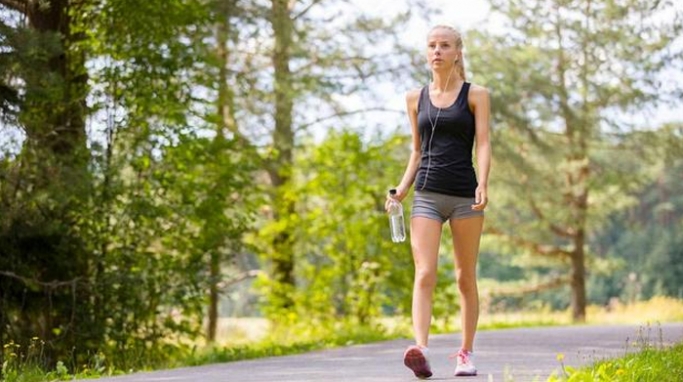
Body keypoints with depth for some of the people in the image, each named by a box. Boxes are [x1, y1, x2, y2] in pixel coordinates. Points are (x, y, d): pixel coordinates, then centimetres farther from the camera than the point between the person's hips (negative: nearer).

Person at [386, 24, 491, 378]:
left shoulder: (475, 95, 4)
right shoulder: (416, 98, 13)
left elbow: (483, 144, -4)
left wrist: (482, 185, -19)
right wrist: (403, 187, 6)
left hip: (464, 194, -2)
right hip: (427, 194, 2)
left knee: (466, 277, 6)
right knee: (424, 274, -14)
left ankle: (466, 353, 16)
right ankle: (420, 349, -27)